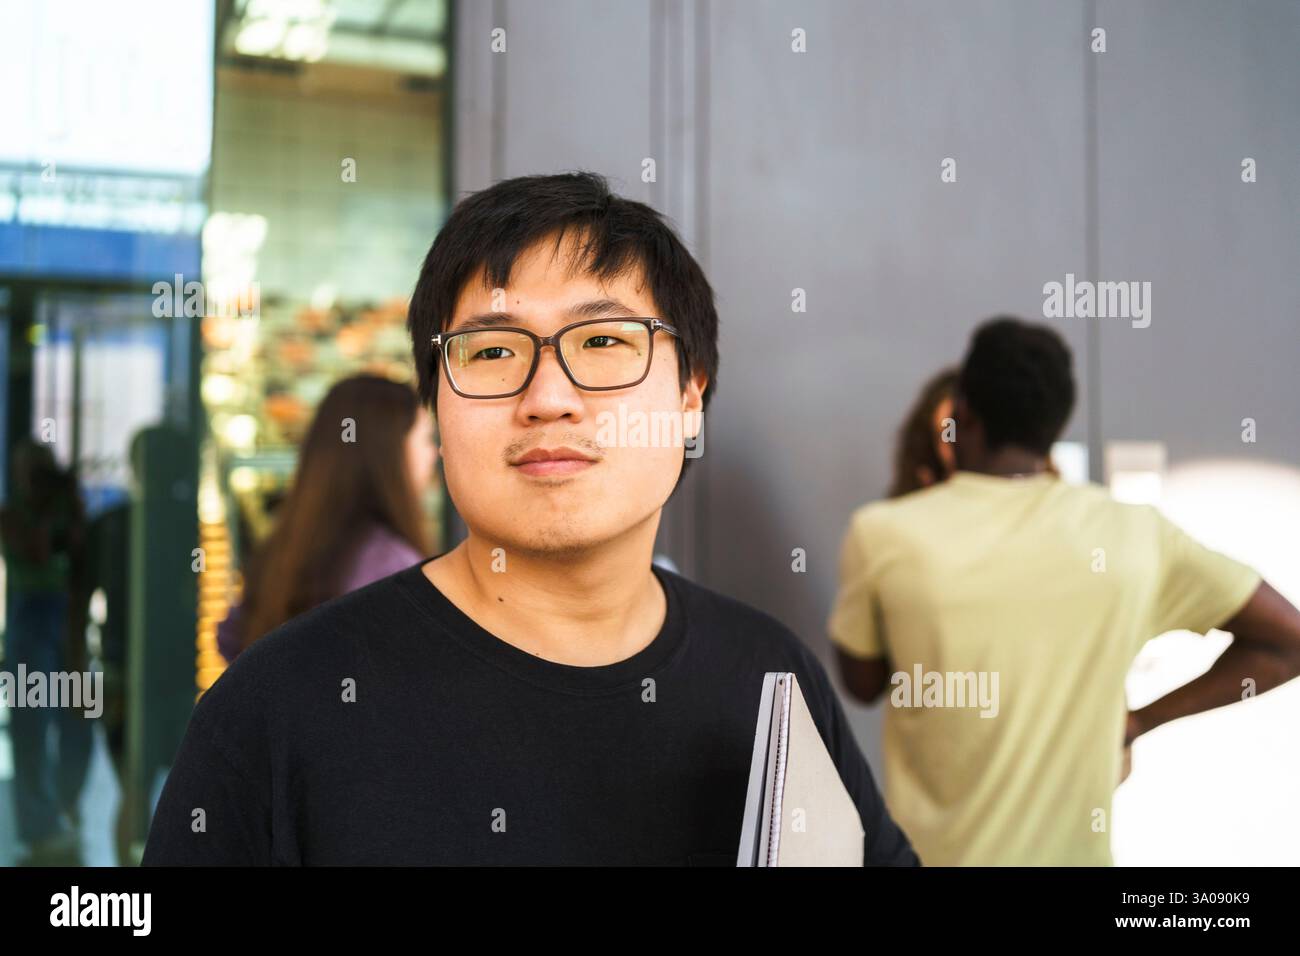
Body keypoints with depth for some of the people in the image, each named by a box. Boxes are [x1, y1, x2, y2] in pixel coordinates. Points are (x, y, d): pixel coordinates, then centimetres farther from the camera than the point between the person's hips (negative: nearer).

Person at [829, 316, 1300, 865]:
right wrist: (1135, 722, 0)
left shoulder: (883, 536, -14)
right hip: (1073, 851, 1)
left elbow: (862, 684, 1)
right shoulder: (1131, 534, -8)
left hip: (936, 852, -1)